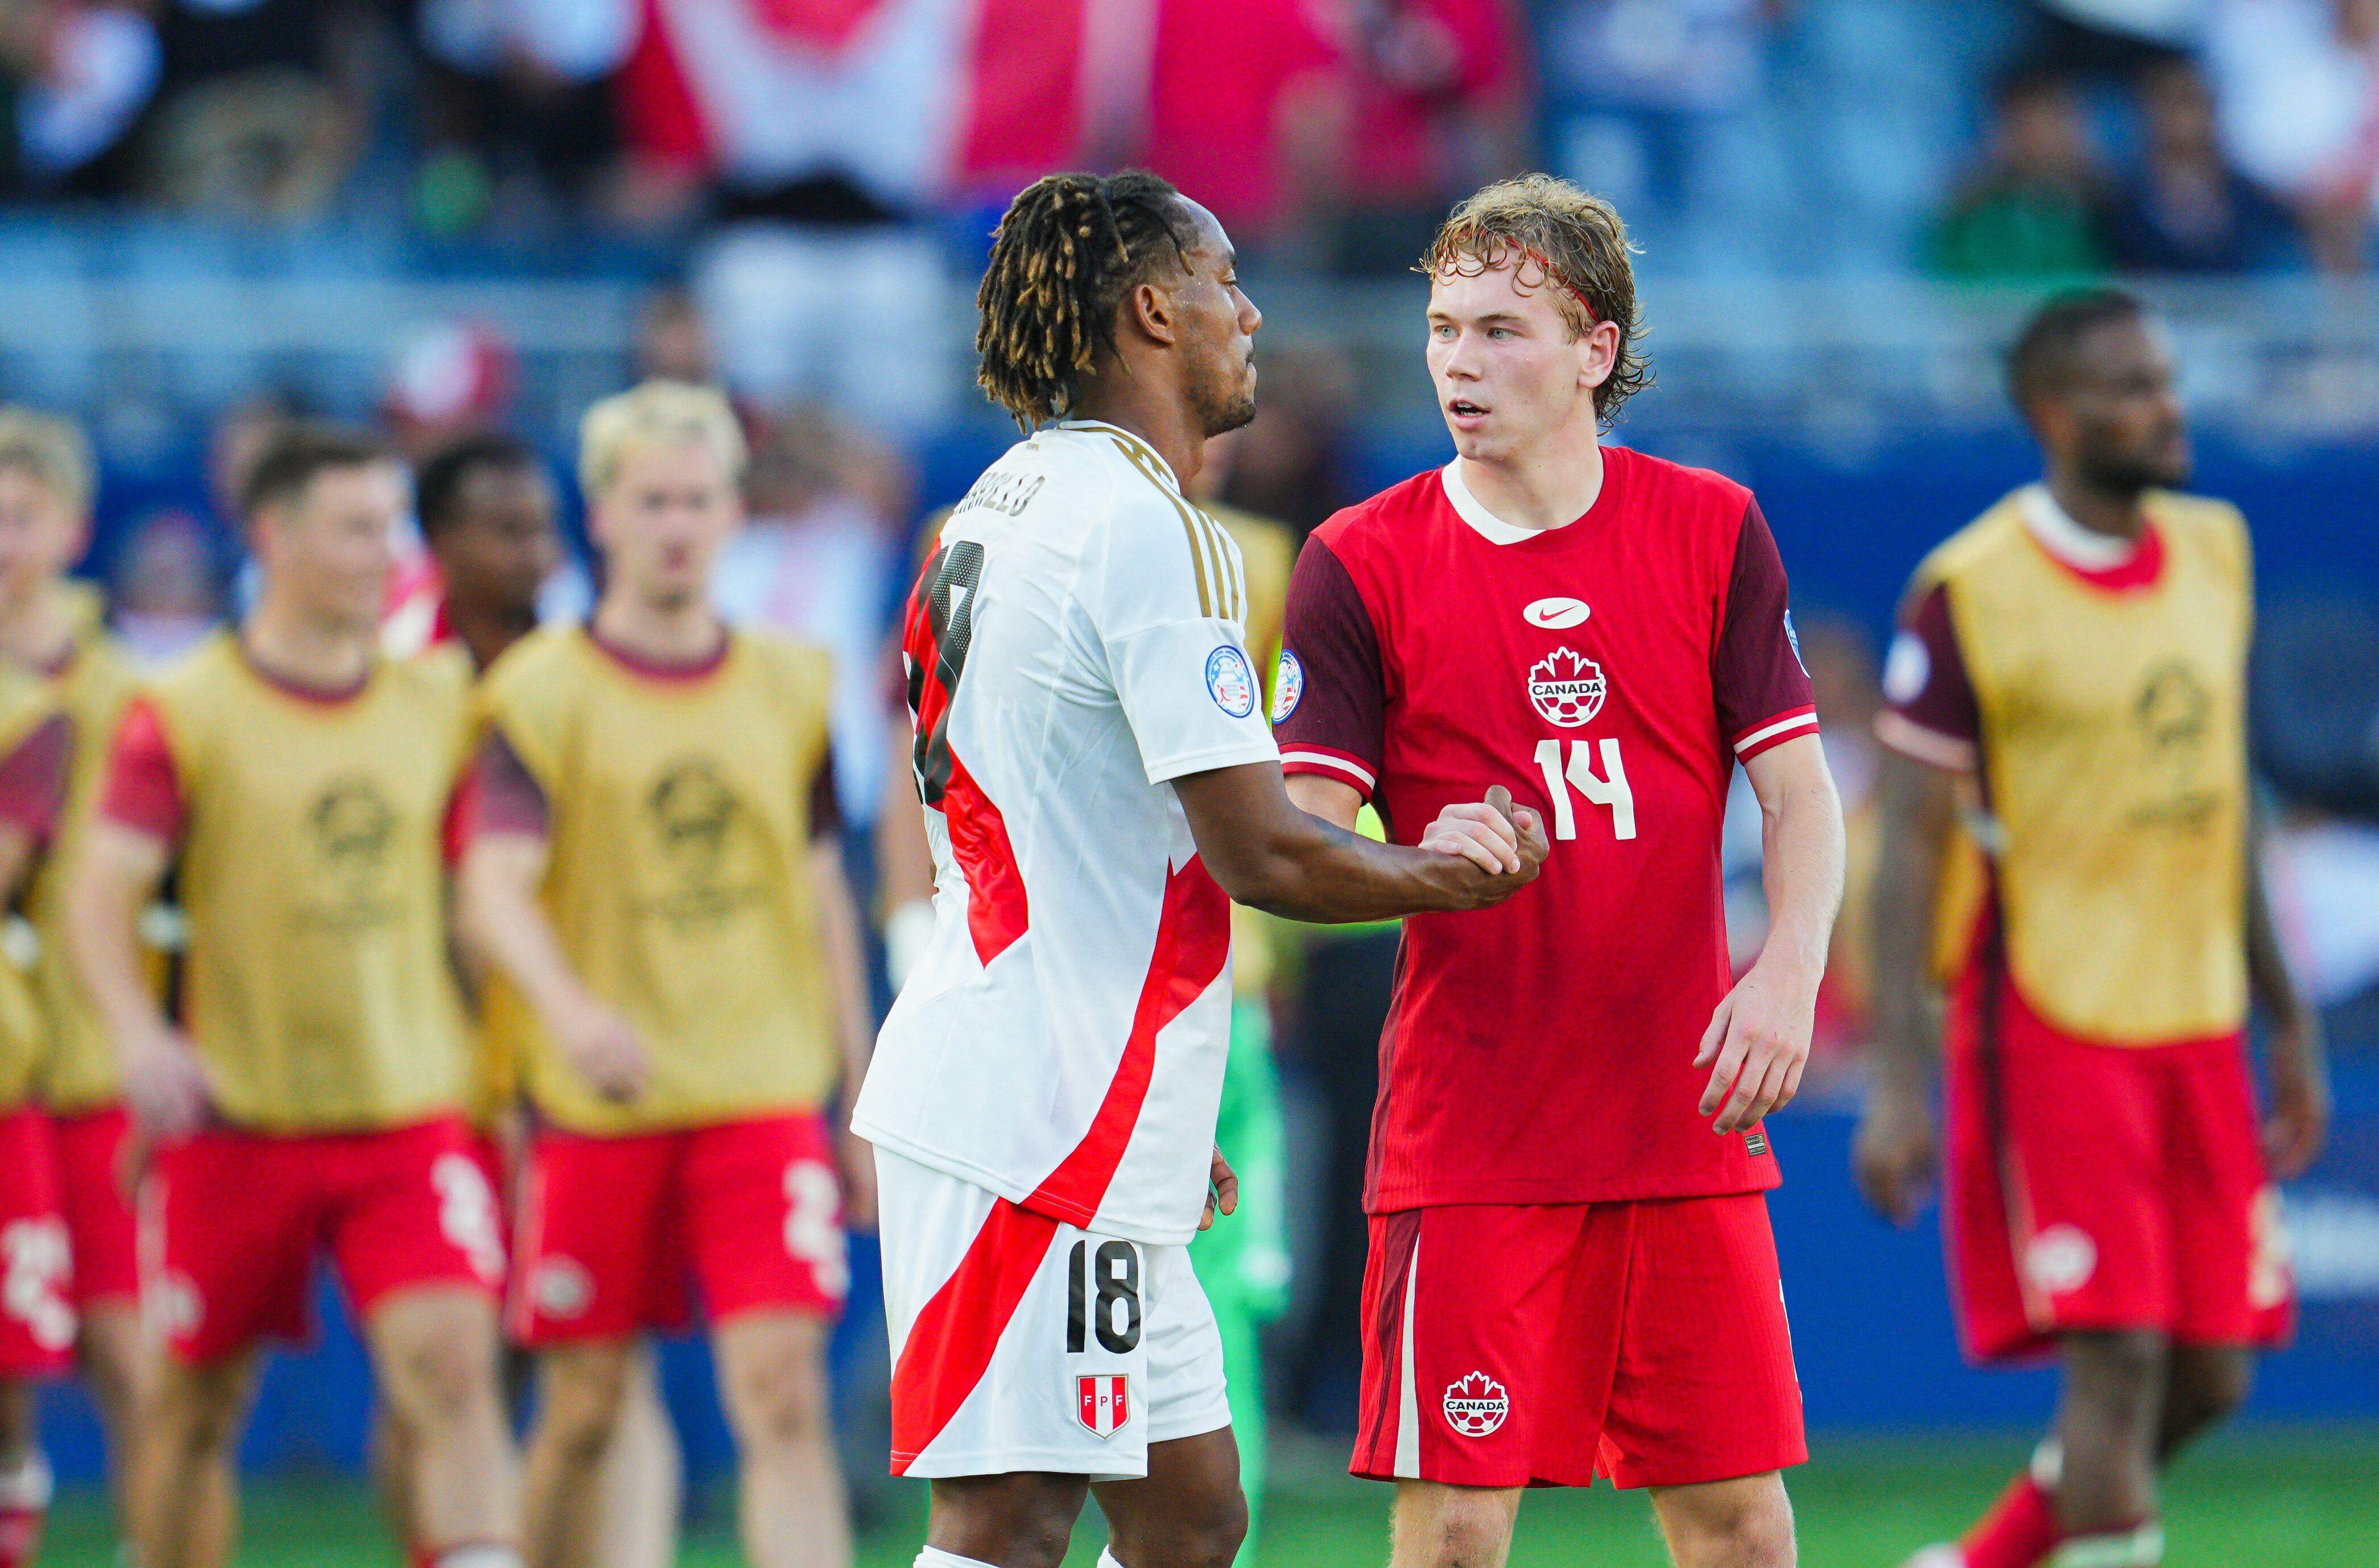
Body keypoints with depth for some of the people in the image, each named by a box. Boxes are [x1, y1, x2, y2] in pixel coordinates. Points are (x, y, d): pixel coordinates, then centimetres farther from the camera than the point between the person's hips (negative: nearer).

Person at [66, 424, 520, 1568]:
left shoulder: (439, 703, 8)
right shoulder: (182, 714, -4)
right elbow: (102, 895, -10)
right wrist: (137, 1034, -27)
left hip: (410, 1112, 2)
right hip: (235, 1119, -2)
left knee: (453, 1367, -15)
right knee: (197, 1405, 7)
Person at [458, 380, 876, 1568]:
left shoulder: (792, 689, 10)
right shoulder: (542, 692, -2)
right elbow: (493, 892, -14)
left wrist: (860, 1101, 16)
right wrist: (570, 1010, -33)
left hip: (765, 1099, 1)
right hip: (596, 1110, -1)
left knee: (784, 1392, -12)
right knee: (582, 1411, 6)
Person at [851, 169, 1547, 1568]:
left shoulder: (1011, 505, 18)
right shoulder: (1152, 533, -14)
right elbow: (1260, 850, -16)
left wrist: (1164, 1118, 27)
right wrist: (1454, 876, 2)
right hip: (1043, 1128, -10)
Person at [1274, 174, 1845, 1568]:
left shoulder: (1712, 531, 6)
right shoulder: (1364, 564, 0)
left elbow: (1799, 788, 4)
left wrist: (1790, 972, -13)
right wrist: (1441, 861, -27)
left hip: (1685, 1114, 2)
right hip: (1469, 1128, -2)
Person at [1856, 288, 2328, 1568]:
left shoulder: (2214, 552, 10)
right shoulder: (1968, 595, -10)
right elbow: (1909, 842, -10)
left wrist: (2287, 1019, 18)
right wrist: (1898, 1079, -16)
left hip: (2196, 1019, 6)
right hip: (2049, 1023, -6)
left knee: (2211, 1373, 6)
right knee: (2117, 1355, -12)